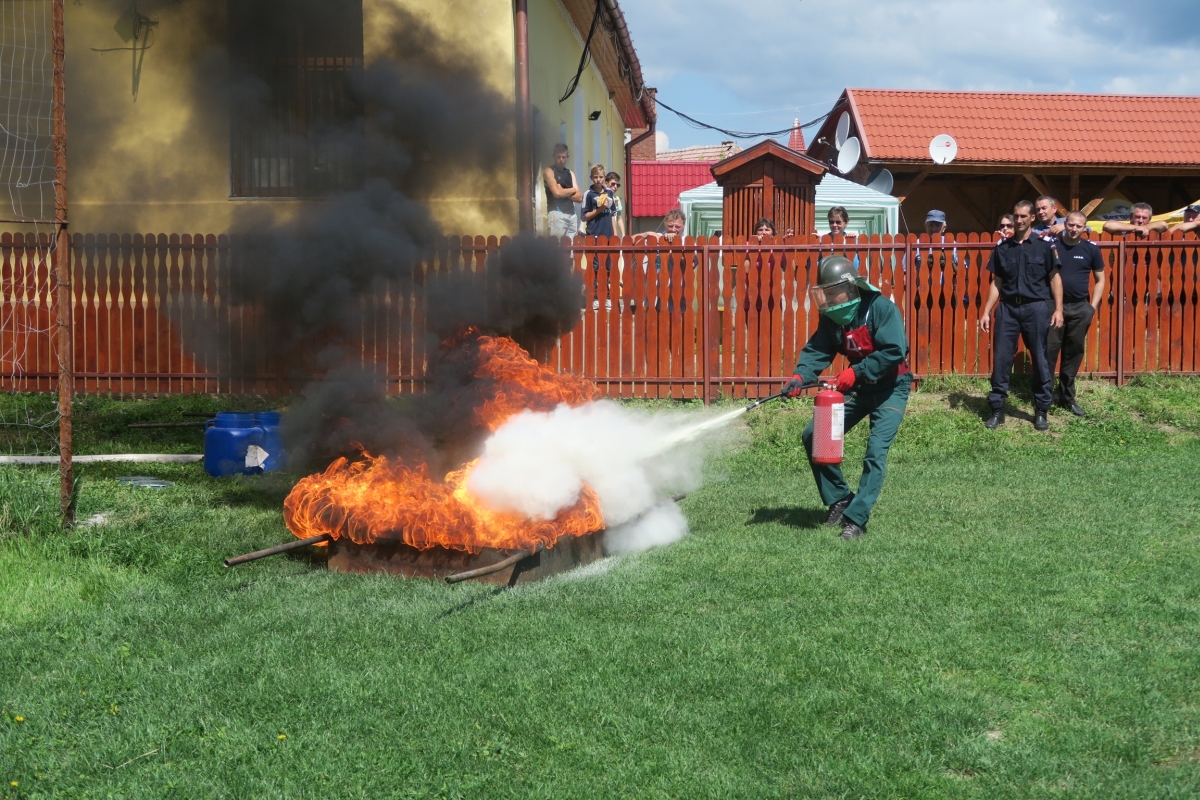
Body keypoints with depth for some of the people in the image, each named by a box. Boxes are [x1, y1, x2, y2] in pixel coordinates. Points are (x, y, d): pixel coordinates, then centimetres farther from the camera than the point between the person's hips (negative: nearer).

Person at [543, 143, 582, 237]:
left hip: (572, 214, 6)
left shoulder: (570, 173, 18)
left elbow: (579, 197, 9)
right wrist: (573, 190, 2)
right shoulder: (549, 171, 0)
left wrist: (564, 192, -5)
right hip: (557, 213, -6)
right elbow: (557, 193, -14)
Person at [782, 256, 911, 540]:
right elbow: (817, 351, -10)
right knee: (813, 436, 1)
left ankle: (856, 519, -16)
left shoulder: (881, 308, -22)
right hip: (859, 388, 7)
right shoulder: (832, 317, -4)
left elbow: (893, 351, -28)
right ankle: (839, 499, 14)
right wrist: (800, 377, -29)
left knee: (876, 450, -19)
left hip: (891, 387, -7)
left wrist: (856, 373, -32)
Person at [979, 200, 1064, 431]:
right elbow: (996, 283, 13)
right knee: (1001, 359, 1)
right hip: (1007, 308, 2)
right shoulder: (1002, 248, 10)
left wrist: (1058, 309, -4)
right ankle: (997, 409, 8)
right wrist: (986, 312, 7)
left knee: (1040, 360, 3)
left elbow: (1054, 278, 4)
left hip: (1036, 307, -2)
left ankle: (1041, 411, 11)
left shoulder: (1044, 246, 2)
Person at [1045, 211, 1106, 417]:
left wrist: (1093, 307, 2)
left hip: (1079, 308, 2)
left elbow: (1100, 279, 10)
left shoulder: (1091, 249, 2)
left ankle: (1067, 397, 18)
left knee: (1074, 353, 8)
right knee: (1048, 351, -3)